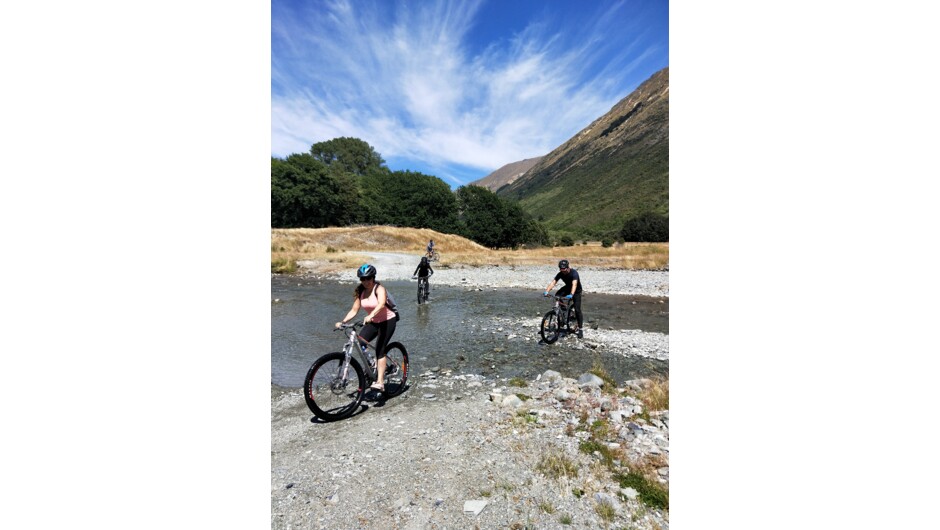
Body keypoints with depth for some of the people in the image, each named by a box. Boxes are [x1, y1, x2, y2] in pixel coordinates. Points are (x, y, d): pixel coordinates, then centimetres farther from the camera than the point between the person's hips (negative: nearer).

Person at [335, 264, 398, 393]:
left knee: (379, 349, -15)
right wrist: (342, 321, -17)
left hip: (387, 321, -6)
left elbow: (381, 304, -39)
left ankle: (380, 382, -8)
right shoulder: (361, 291, -1)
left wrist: (370, 316, -55)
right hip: (373, 322, 6)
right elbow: (354, 310, -2)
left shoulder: (379, 289, -19)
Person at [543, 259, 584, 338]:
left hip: (576, 291, -4)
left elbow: (574, 284, -48)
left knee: (577, 309, -12)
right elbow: (553, 282, -30)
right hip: (567, 288, 4)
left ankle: (579, 328, 1)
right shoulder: (560, 274, -20)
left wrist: (571, 295, -65)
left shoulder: (574, 273, -33)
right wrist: (546, 291, -46)